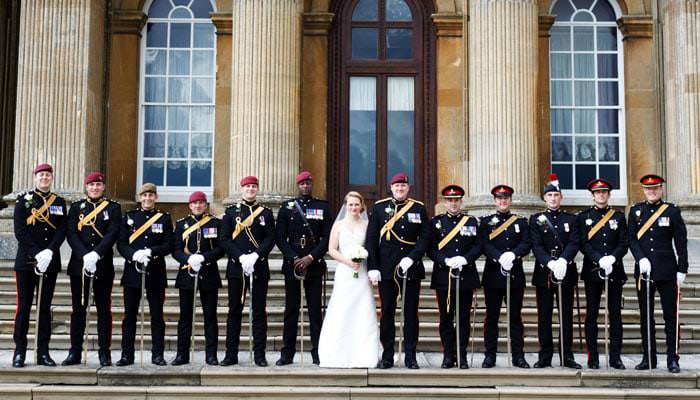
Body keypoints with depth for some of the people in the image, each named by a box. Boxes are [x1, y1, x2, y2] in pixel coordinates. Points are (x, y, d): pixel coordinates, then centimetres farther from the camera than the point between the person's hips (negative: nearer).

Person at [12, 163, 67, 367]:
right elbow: (20, 231, -5)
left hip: (50, 262, 2)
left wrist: (49, 252, -14)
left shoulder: (59, 202, 10)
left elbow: (62, 231, 2)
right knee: (24, 307, -1)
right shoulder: (23, 200, 3)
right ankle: (19, 352, 4)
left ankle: (43, 352, 9)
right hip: (26, 262, -2)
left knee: (46, 307, 5)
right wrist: (36, 255, -15)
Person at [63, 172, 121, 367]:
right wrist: (84, 256, -15)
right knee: (78, 308, 5)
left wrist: (96, 254, -19)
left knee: (103, 309, 1)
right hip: (78, 263, 2)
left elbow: (113, 234, -7)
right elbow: (71, 234, -1)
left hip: (103, 265, -1)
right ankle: (75, 352, 10)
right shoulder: (76, 207, 10)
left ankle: (104, 353, 6)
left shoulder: (113, 207, 5)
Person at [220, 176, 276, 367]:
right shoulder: (231, 211, 7)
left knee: (259, 311, 2)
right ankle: (231, 354, 8)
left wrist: (255, 256, -15)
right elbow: (224, 239, -1)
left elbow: (270, 239, 0)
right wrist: (241, 257, -13)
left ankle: (259, 354, 6)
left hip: (259, 267, 0)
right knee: (234, 311, 3)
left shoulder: (266, 212, 8)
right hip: (236, 267, 0)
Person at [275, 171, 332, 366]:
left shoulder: (323, 207, 8)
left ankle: (317, 352, 6)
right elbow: (280, 237, 2)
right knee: (291, 308, 2)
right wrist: (295, 259, -9)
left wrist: (311, 258, -10)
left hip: (314, 264, 0)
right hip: (291, 264, 0)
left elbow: (327, 237, 2)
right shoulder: (287, 207, 8)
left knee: (315, 308, 2)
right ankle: (287, 353, 6)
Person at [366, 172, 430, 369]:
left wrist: (411, 258, -13)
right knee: (387, 312, 3)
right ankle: (387, 356, 10)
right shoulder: (379, 207, 5)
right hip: (387, 269, 0)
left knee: (411, 312, 4)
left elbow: (425, 237, 1)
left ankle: (410, 356, 11)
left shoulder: (419, 208, 6)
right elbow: (371, 238, 2)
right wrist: (373, 267, -5)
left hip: (412, 268, 0)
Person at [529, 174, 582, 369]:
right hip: (543, 273, -1)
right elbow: (536, 246, -6)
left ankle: (567, 356, 8)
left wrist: (563, 260, -24)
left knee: (566, 315, 3)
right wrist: (550, 263, -23)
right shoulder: (536, 220, 6)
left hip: (566, 273, 1)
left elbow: (574, 243, -5)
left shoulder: (571, 219, 9)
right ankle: (545, 356, 7)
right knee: (544, 316, 2)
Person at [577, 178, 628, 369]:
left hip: (615, 271, 1)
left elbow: (624, 244, 2)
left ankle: (615, 357, 8)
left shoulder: (618, 216, 9)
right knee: (592, 315, 0)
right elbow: (583, 244, -4)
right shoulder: (584, 216, 5)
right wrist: (600, 260, -17)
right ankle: (593, 358, 5)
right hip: (592, 271, -1)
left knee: (615, 315, 2)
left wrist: (612, 258, -15)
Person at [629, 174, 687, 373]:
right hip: (644, 271, 2)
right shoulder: (636, 211, 8)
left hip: (667, 272, -2)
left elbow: (681, 242, 1)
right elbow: (631, 239, 4)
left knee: (670, 315, -1)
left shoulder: (672, 210, 2)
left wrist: (682, 269, -3)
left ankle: (672, 359, 5)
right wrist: (641, 259, -11)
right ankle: (648, 358, 14)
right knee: (646, 316, 7)